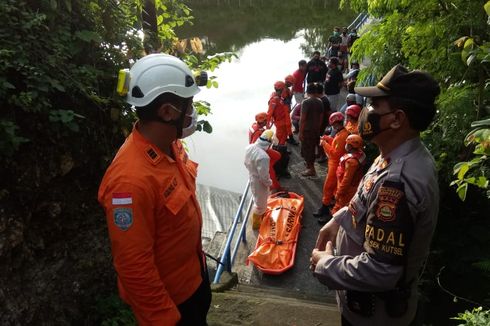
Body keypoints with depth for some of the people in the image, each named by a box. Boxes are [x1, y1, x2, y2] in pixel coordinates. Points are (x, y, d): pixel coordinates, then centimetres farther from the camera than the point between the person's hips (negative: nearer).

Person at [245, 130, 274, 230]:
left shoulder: (250, 147, -12)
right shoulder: (263, 157, -38)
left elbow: (246, 163, 4)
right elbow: (264, 176, -29)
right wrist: (269, 183, -10)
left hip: (252, 178, 8)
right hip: (259, 183, -8)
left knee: (258, 200, 32)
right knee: (260, 204, 18)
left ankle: (261, 214, 57)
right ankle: (256, 223, 39)